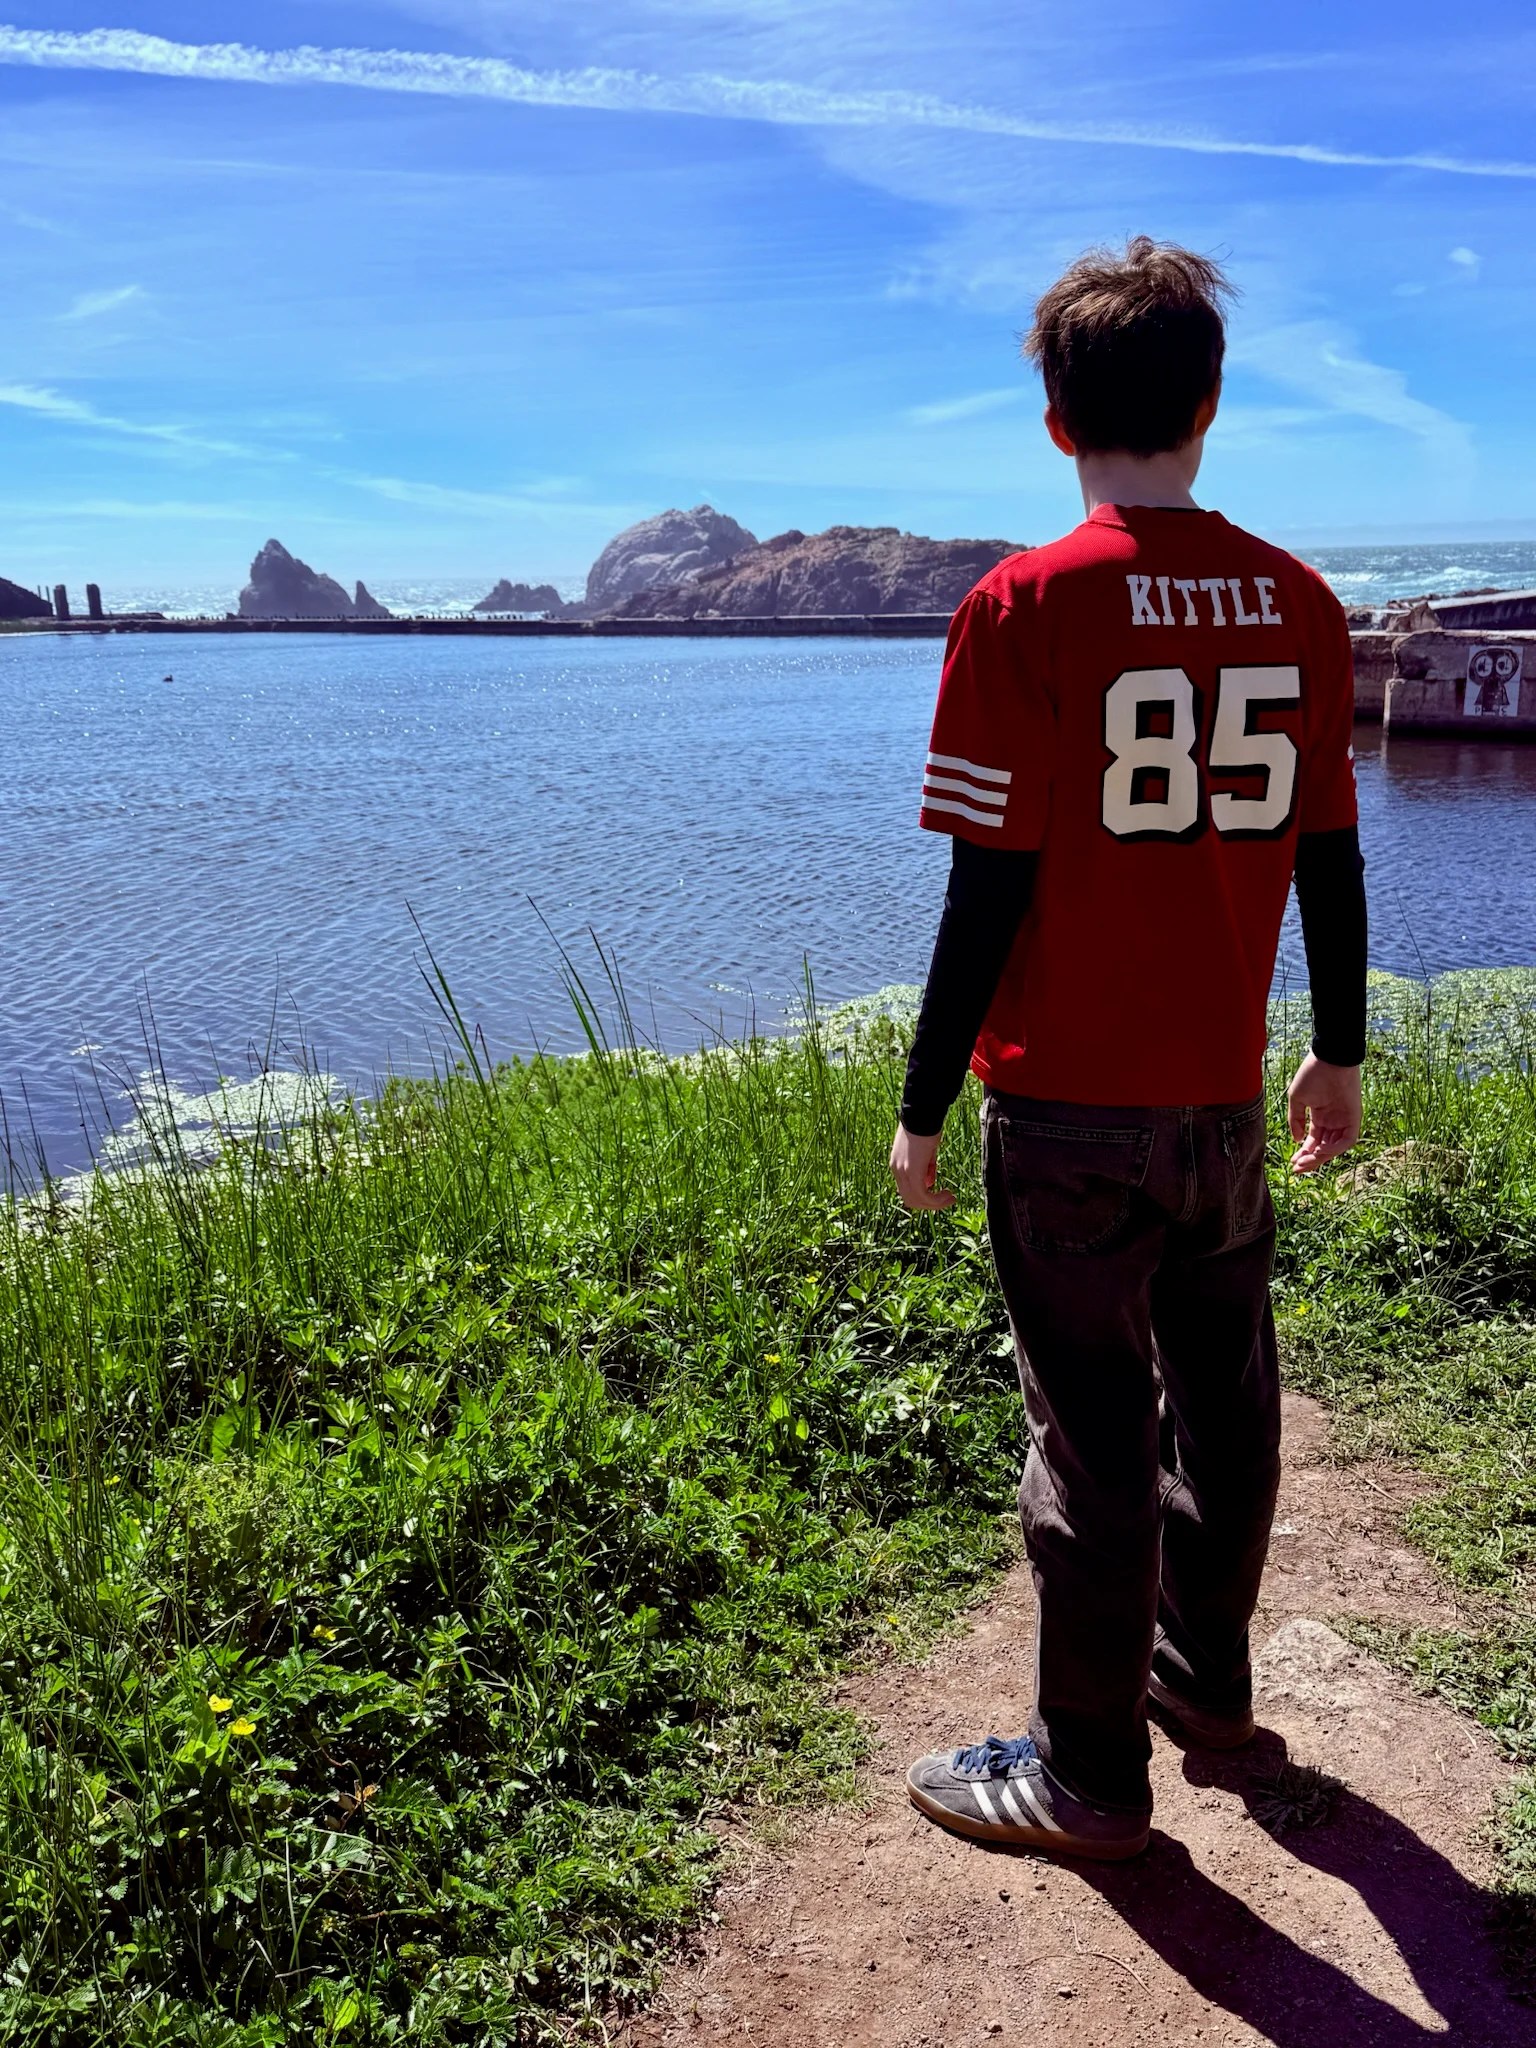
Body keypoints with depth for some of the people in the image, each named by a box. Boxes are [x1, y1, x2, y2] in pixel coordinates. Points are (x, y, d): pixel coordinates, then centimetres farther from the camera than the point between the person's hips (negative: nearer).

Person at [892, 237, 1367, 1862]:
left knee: (1092, 1428, 5)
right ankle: (1204, 1674, 40)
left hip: (1065, 1101, -4)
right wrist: (1339, 1055, 18)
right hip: (1223, 1092, 5)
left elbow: (991, 887, -14)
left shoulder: (1025, 608, -12)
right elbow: (1330, 857, 6)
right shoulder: (1300, 604, 2)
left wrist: (922, 1105, -5)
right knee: (1221, 1390, 20)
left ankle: (1088, 1774, 21)